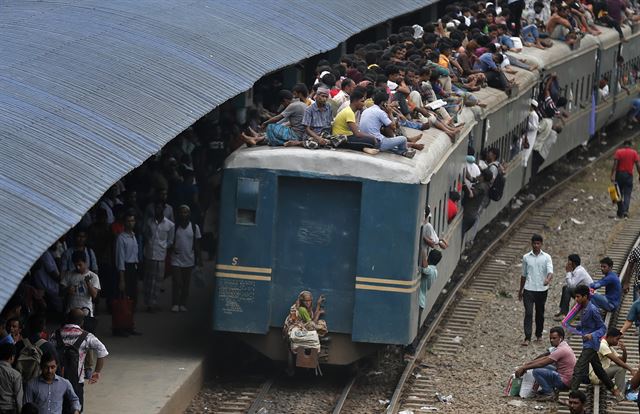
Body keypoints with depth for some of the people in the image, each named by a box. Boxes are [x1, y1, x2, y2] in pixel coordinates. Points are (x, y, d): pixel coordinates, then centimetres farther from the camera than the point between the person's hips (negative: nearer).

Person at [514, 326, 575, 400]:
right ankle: (547, 389, 15)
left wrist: (523, 368, -13)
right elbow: (545, 358, 13)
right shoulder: (562, 346, 11)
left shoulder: (561, 350, -21)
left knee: (536, 371, -19)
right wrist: (526, 364, 5)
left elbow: (542, 363, -20)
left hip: (564, 382, -10)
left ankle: (549, 394, -12)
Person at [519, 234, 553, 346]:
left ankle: (539, 335, 28)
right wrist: (520, 290, 18)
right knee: (528, 313, -10)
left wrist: (548, 279, -37)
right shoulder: (526, 257, 6)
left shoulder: (546, 257, 0)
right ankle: (527, 338, -14)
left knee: (540, 313, 12)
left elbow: (550, 271, -14)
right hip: (529, 289, 0)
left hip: (542, 289, 0)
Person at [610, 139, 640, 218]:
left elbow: (615, 164, -9)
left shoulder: (618, 152, -1)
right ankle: (626, 210, -18)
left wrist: (612, 175, -13)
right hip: (629, 175, 0)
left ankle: (620, 213, 10)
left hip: (619, 174, 0)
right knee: (627, 194, 1)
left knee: (619, 194, 9)